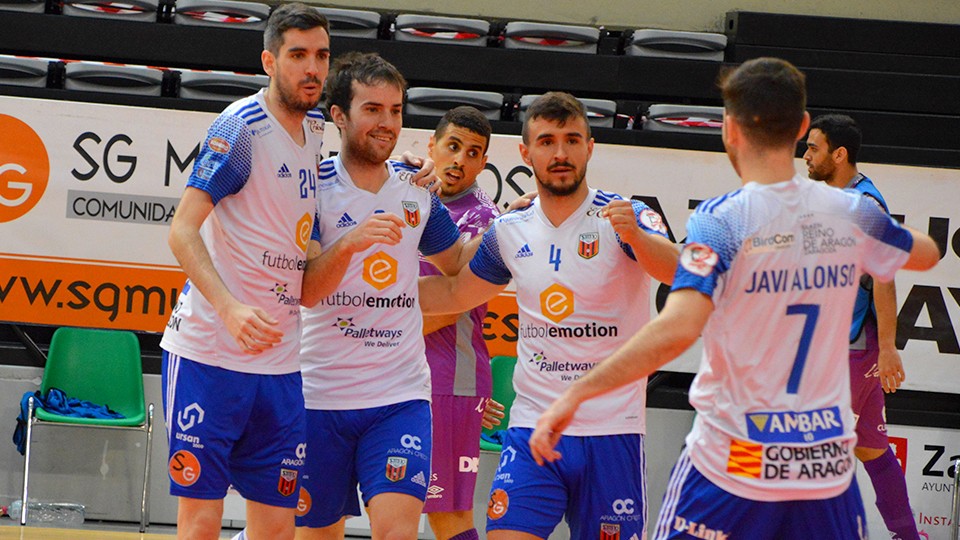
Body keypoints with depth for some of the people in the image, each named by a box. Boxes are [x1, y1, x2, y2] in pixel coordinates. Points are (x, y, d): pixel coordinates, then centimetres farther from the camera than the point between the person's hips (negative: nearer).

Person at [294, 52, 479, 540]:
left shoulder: (417, 192, 7)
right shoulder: (315, 188, -6)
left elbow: (454, 262, 25)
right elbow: (306, 292, -14)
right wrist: (349, 243, -31)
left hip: (401, 395, 2)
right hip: (321, 395, -2)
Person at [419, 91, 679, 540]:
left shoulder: (624, 218, -5)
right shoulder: (510, 232, 8)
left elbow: (680, 274, -24)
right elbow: (454, 293, 24)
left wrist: (636, 237, -44)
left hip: (611, 431, -2)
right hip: (532, 426, 2)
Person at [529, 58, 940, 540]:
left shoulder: (720, 221, -13)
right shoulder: (851, 214, 1)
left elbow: (677, 330, -26)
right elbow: (925, 254, 22)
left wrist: (573, 396, -23)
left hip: (733, 467, -4)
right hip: (829, 464, 4)